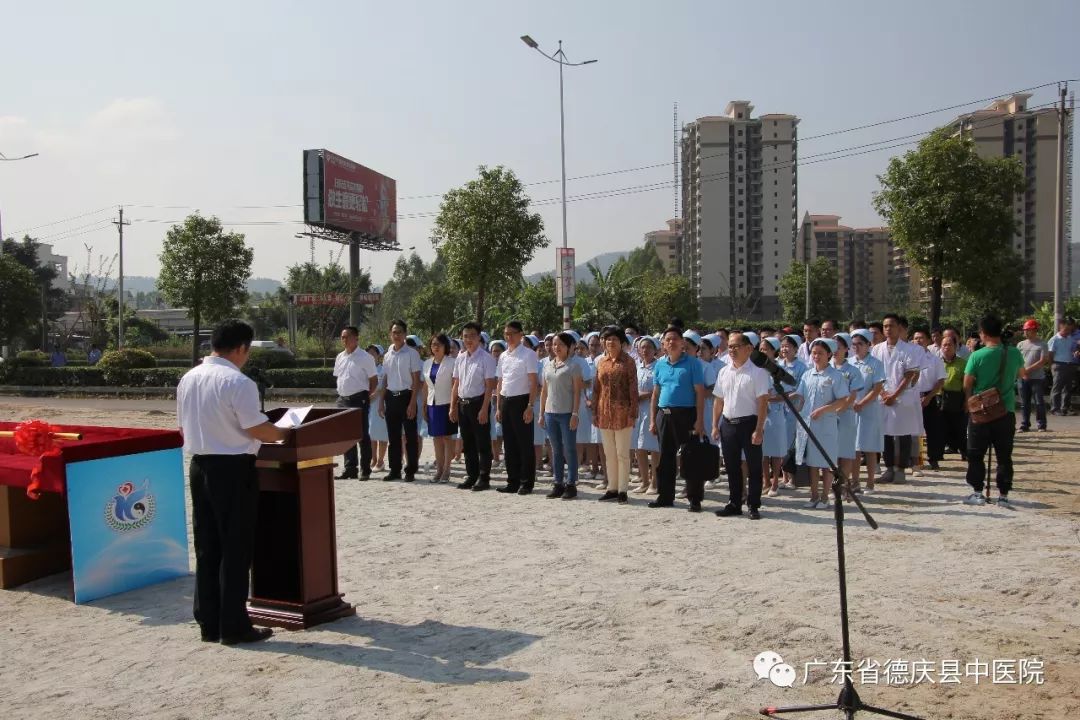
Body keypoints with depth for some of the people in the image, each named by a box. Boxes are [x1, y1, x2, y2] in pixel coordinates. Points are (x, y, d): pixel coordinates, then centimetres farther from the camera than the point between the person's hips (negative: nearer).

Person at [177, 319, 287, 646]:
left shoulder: (188, 379, 8)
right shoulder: (238, 382, -16)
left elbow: (184, 426, 14)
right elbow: (257, 429, -15)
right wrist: (283, 433, 2)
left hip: (199, 465, 8)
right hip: (233, 469, -7)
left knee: (206, 548, 13)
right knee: (235, 549, 1)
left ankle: (208, 623, 20)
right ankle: (234, 625, 7)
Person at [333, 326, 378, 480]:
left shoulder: (365, 357, -7)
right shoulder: (340, 357, 13)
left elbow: (374, 381, -7)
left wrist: (365, 396, -6)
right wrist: (342, 394, 11)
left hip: (359, 399, -7)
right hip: (342, 399, 7)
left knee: (362, 435, -1)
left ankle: (365, 470, 6)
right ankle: (350, 469, 19)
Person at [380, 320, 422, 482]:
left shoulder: (411, 353, -6)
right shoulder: (388, 355, 11)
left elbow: (416, 380, -9)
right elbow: (385, 380, 16)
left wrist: (412, 403, -15)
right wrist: (382, 401, 12)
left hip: (406, 396, -5)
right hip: (390, 397, 6)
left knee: (410, 436, 0)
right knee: (393, 436, 11)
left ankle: (410, 471, 8)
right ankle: (395, 470, 20)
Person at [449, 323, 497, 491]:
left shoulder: (486, 358, -9)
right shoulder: (460, 358, 9)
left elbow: (490, 385, -12)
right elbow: (456, 384, 14)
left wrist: (484, 409, -17)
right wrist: (452, 407, 10)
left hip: (478, 403, -6)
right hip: (462, 403, 6)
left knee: (483, 443, 1)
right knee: (467, 443, 13)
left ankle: (484, 478, 8)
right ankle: (471, 476, 23)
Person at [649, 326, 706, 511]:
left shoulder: (692, 363, -3)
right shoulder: (660, 364, 11)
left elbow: (700, 392, -7)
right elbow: (655, 393, 13)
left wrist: (700, 420, -14)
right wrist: (652, 420, 9)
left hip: (686, 414, -5)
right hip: (664, 414, 5)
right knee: (665, 457, 11)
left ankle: (695, 499, 6)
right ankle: (665, 496, 21)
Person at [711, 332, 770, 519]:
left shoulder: (757, 372, -8)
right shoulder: (724, 372, 9)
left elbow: (763, 402, -11)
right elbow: (718, 400, 13)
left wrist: (759, 430, -16)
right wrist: (715, 425, 8)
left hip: (749, 423, -5)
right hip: (728, 423, 5)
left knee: (754, 467, 3)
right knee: (732, 467, 12)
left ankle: (754, 505, 13)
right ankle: (734, 504, 23)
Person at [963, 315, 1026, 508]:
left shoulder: (977, 356, -13)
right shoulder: (1014, 354, -2)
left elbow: (967, 385, -7)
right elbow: (1022, 374, 18)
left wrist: (970, 401, 11)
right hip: (1006, 412, 3)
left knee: (976, 455, 9)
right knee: (1004, 456, 10)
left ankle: (977, 493, 9)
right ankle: (1003, 495, 12)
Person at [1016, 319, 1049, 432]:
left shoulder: (1042, 345, -2)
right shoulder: (1021, 344, 10)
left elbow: (1043, 361, -10)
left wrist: (1028, 369, -17)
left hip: (1037, 378, -4)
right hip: (1023, 378, 4)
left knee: (1039, 402, -1)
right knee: (1024, 403, 7)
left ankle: (1041, 425, 8)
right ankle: (1024, 424, 12)